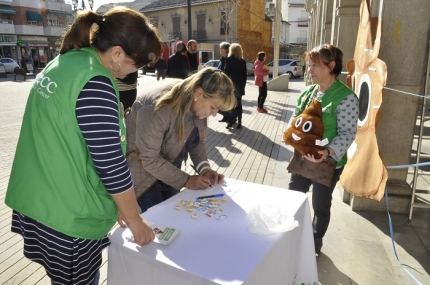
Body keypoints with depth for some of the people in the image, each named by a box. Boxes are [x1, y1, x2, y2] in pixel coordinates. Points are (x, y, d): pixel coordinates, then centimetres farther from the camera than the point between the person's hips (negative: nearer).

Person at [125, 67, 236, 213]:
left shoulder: (198, 105, -12)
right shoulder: (157, 107, -35)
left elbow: (198, 141, 0)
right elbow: (148, 158, -30)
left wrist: (204, 168, -17)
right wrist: (186, 181, -26)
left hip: (168, 169, 7)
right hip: (142, 167, -6)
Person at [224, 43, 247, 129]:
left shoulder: (229, 59, -6)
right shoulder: (243, 61, 8)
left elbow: (226, 72, -10)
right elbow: (245, 74, 8)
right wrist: (243, 85, 13)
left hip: (232, 84, -5)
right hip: (240, 85, 5)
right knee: (238, 103, 10)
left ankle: (231, 121, 0)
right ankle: (239, 123, 11)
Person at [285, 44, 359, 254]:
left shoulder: (345, 97, -17)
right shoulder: (308, 92, 3)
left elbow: (348, 132, -19)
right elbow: (295, 117, 14)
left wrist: (327, 152, -33)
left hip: (328, 163, -6)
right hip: (302, 158, 6)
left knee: (320, 205, 13)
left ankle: (315, 243, 37)